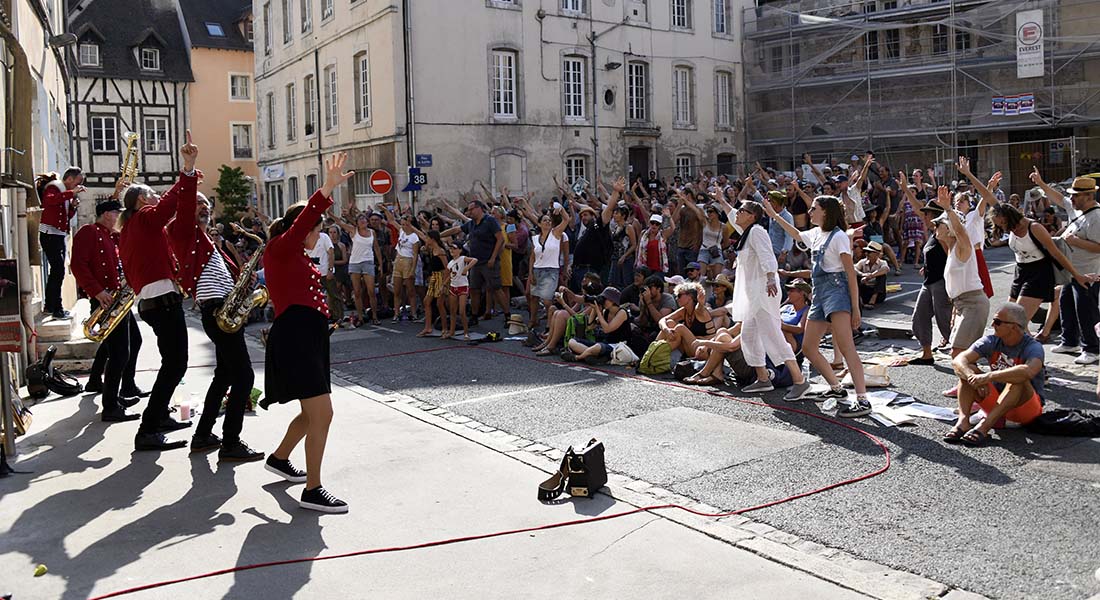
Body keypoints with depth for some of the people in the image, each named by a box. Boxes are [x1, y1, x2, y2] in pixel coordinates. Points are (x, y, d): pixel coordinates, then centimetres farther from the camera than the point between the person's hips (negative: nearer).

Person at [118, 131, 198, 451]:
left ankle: (160, 416, 31)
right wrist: (189, 170, -26)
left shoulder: (128, 230, 21)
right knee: (175, 364, -12)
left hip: (148, 300, 10)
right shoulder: (147, 218, -5)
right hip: (163, 298, -10)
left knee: (172, 361, 22)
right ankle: (148, 431, -15)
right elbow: (175, 200, -21)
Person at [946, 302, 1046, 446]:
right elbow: (958, 360, -16)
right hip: (996, 405, 5)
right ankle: (963, 421, -34)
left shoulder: (1033, 347, -16)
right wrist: (974, 377, -36)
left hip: (1028, 408, -4)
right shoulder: (992, 342, -2)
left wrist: (988, 377, -45)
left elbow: (1028, 371, -41)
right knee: (967, 370, -14)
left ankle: (985, 425, -44)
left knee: (1018, 378, -34)